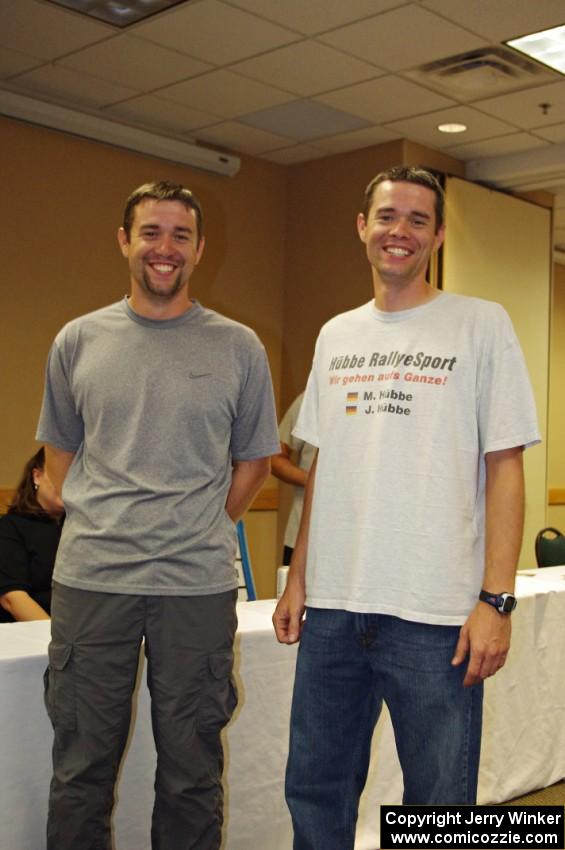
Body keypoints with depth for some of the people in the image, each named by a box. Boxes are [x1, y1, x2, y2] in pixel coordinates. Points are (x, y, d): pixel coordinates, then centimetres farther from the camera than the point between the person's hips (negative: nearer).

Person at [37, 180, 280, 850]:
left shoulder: (238, 348, 3)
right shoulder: (78, 341, 6)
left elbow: (254, 459, 11)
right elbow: (60, 452, 15)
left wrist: (201, 533, 4)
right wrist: (96, 528, 7)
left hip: (199, 585, 0)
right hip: (90, 578, 1)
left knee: (191, 772, 11)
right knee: (81, 768, 10)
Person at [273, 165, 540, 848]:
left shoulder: (481, 325, -2)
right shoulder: (335, 336, 12)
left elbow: (504, 468, -5)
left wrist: (495, 601, -12)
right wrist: (298, 579, 12)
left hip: (435, 614, -4)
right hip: (333, 605, 5)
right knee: (315, 792, 15)